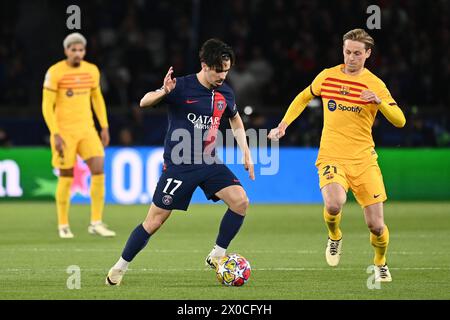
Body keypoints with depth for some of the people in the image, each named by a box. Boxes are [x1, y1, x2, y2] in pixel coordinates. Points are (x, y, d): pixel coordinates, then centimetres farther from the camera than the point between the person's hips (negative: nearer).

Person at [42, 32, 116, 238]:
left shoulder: (92, 70, 5)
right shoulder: (55, 72, -11)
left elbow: (97, 99, 19)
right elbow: (47, 106, -11)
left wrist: (104, 127, 13)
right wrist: (55, 135, -18)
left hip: (87, 129, 4)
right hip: (64, 131, -4)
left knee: (99, 171, -10)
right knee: (66, 178, 0)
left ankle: (96, 223, -2)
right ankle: (63, 225, 17)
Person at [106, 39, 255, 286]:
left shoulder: (225, 93, 3)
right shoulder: (182, 87, -12)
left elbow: (235, 120, 23)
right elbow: (144, 102, -19)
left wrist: (246, 154, 18)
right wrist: (163, 92, -40)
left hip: (209, 163, 5)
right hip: (179, 165, -5)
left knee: (240, 201, -15)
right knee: (154, 221, -4)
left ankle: (217, 256, 0)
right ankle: (120, 267, 14)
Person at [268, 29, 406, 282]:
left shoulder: (375, 85, 0)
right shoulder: (327, 76, 6)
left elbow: (400, 121, -6)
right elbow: (303, 98, 25)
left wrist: (379, 101, -23)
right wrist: (283, 125, 15)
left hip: (364, 160, 0)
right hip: (331, 157, 0)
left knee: (376, 225, -3)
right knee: (334, 204, -31)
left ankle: (381, 263, 30)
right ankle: (335, 237, 5)